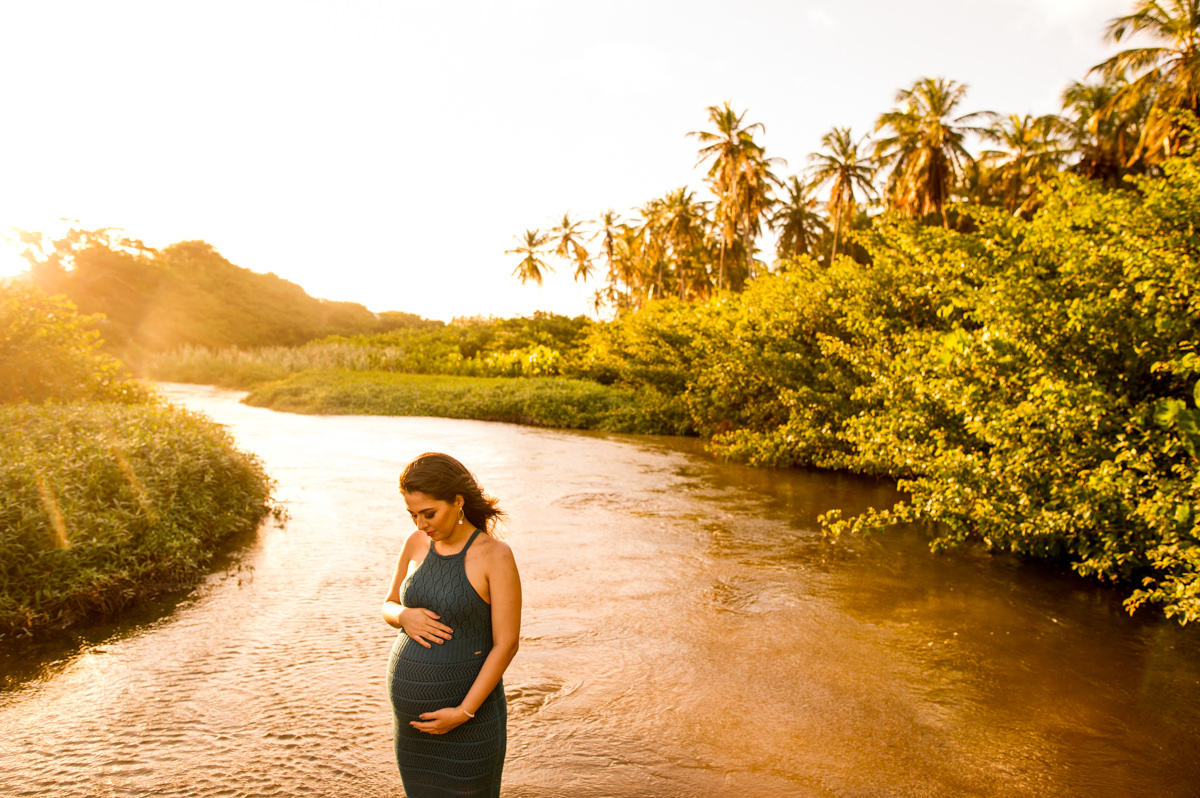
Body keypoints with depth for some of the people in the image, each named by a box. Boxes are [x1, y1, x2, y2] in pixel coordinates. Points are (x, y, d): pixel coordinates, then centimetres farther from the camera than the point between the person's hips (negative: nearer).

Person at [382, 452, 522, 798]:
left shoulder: (496, 555, -17)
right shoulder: (416, 544, 0)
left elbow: (506, 643, -16)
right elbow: (389, 607, 12)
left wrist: (464, 712, -18)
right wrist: (404, 617, -12)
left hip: (467, 708, -5)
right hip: (411, 711, 5)